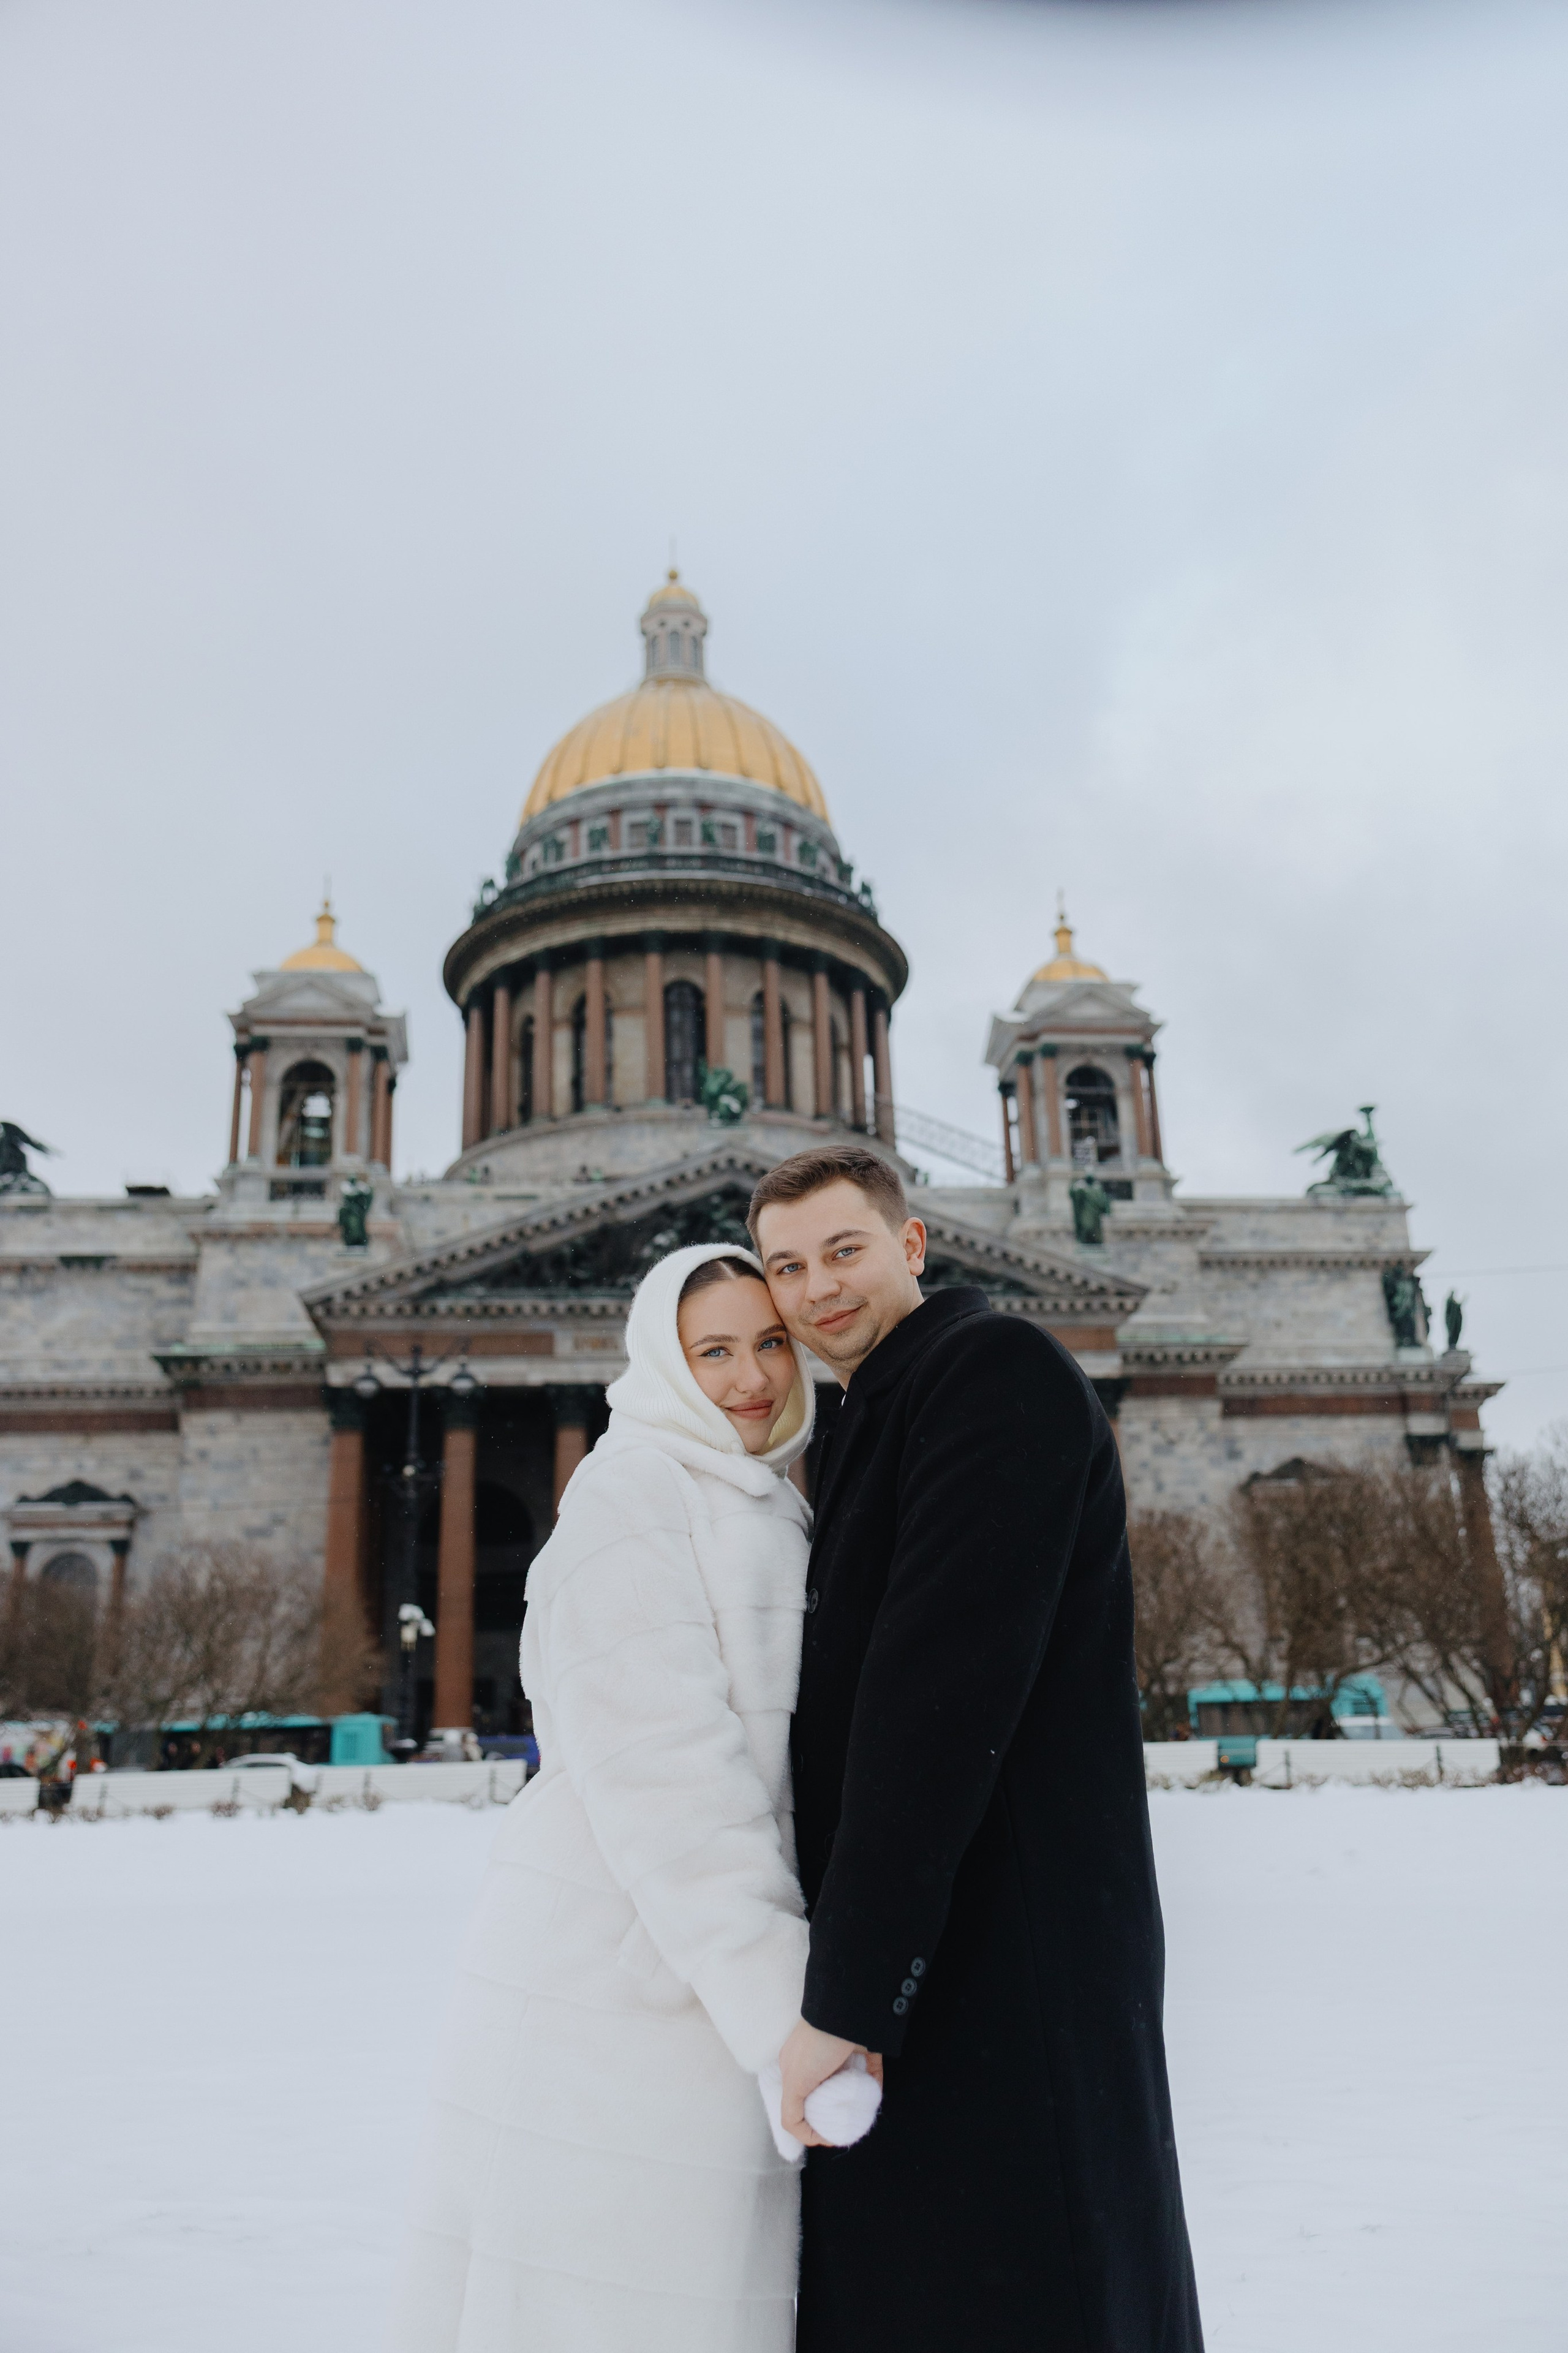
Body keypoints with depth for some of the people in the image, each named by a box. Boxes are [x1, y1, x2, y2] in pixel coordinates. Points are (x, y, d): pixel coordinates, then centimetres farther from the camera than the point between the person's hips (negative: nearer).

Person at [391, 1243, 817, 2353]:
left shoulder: (765, 1512, 17)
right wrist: (779, 2008, -22)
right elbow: (657, 1762, -19)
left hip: (706, 1976, 8)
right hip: (624, 1977, -8)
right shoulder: (633, 1487, -11)